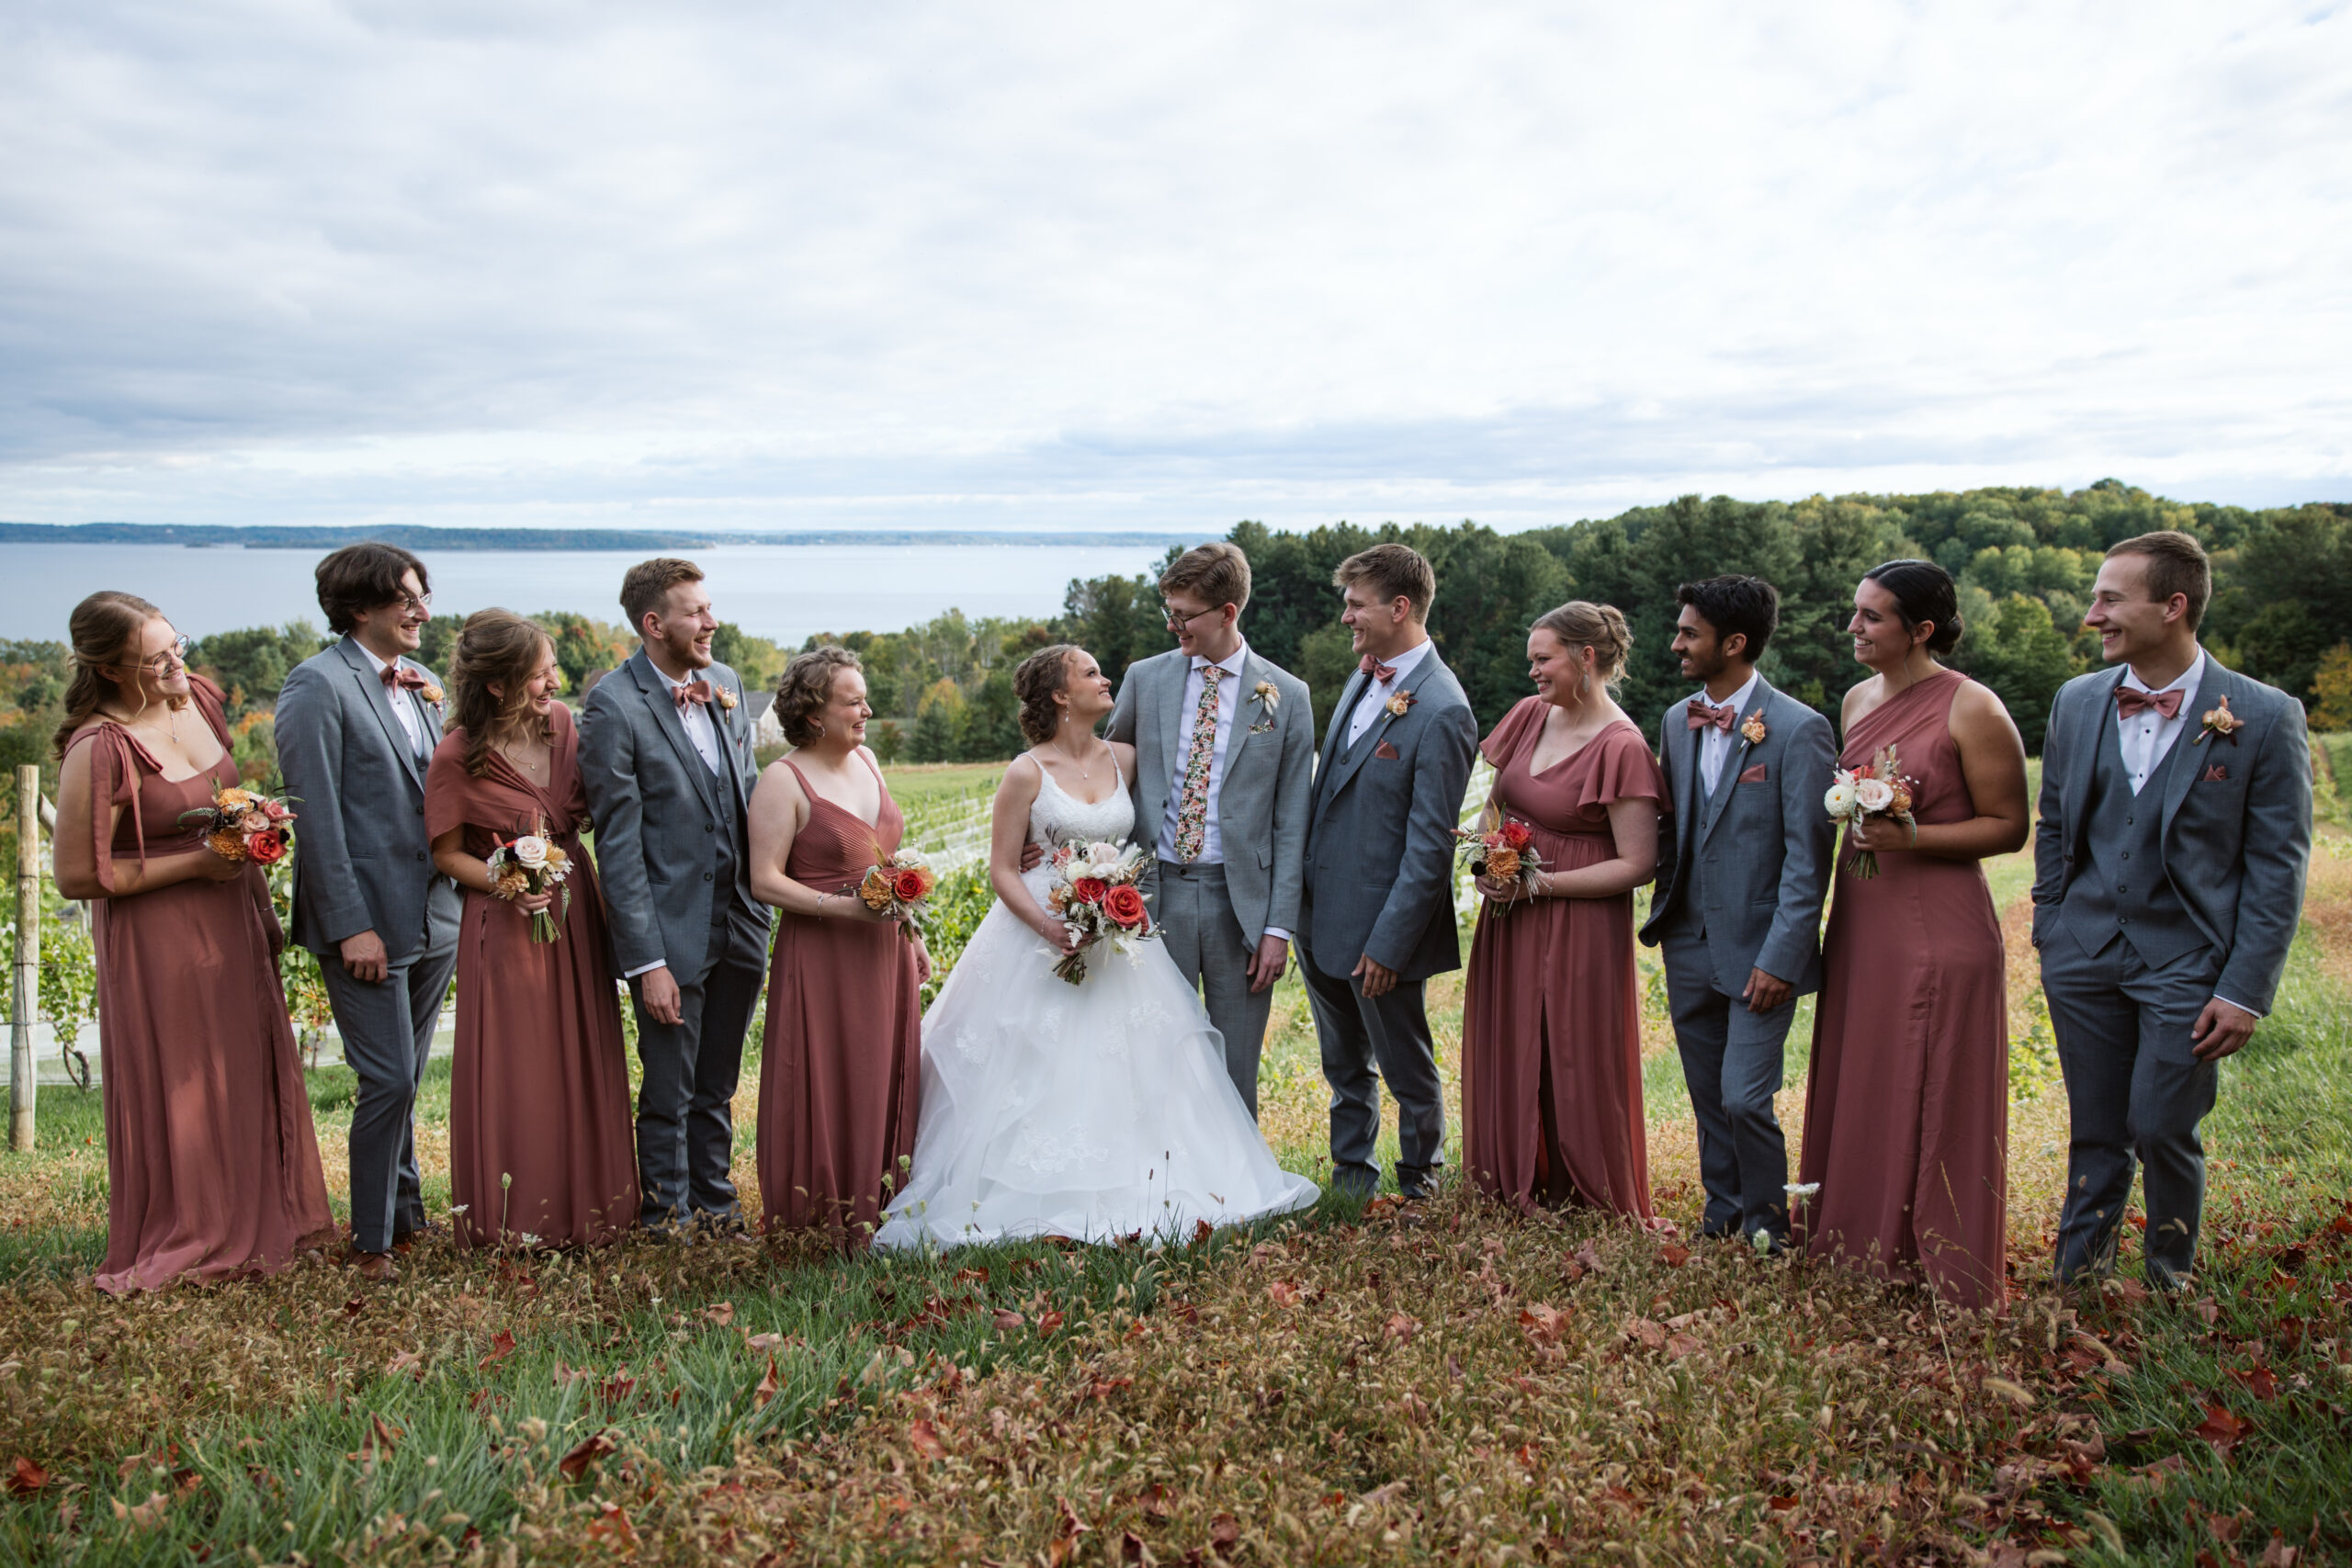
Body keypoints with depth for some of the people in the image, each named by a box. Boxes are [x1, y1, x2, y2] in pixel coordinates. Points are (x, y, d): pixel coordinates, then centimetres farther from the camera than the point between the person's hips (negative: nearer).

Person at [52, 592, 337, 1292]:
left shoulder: (197, 696, 0)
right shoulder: (99, 750, -22)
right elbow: (78, 876, -18)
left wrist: (260, 899, 14)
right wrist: (197, 864, -19)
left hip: (231, 920, 7)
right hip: (158, 939, -7)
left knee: (249, 1072, 17)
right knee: (181, 1088, 7)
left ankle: (254, 1223, 35)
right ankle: (183, 1242, 26)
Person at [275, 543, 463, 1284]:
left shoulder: (418, 682, 13)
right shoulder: (318, 685, -10)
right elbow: (316, 812, -14)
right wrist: (350, 925, -17)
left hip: (434, 915, 7)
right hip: (370, 922, -7)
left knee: (406, 1079, 16)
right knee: (389, 1080, -4)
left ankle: (405, 1213, 29)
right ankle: (372, 1238, 11)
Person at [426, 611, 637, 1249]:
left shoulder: (562, 723, -1)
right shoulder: (457, 758, -14)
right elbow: (448, 855, -5)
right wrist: (505, 886, -19)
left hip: (576, 916, 5)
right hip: (508, 928, -5)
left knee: (583, 1063, 12)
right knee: (514, 1073, 3)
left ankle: (585, 1204, 27)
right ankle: (515, 1217, 20)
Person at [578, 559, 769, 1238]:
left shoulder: (726, 683, 5)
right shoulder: (614, 706, -14)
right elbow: (619, 844, -15)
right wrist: (647, 961, -16)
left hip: (738, 926, 6)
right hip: (672, 933, -6)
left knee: (717, 1089, 19)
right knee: (670, 1094, 9)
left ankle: (715, 1206, 34)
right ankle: (671, 1221, 26)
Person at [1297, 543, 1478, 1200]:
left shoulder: (1441, 711, -20)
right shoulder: (1364, 678, 7)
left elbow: (1429, 845, -20)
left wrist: (1388, 944, -19)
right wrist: (1300, 905, 14)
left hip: (1380, 927, -8)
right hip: (1321, 919, 8)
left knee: (1408, 1072, 11)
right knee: (1345, 1068, 21)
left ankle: (1419, 1189, 30)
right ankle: (1351, 1179, 37)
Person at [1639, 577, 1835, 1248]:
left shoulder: (1799, 730, -12)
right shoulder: (1677, 720, 8)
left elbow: (1808, 857, -14)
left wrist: (1780, 958, -17)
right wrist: (1664, 919, 9)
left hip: (1757, 952, -6)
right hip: (1689, 946, 6)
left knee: (1744, 1099, -7)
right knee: (1708, 1098, 15)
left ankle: (1766, 1228, 15)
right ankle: (1722, 1214, 32)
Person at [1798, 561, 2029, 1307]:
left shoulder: (1972, 710, -10)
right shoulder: (1857, 700, 11)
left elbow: (2008, 826, -8)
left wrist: (1912, 837, -19)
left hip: (1938, 929, -7)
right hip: (1858, 922, 7)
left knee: (1932, 1106, 1)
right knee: (1856, 1095, 12)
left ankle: (1945, 1283, 15)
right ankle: (1858, 1255, 25)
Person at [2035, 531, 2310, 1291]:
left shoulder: (2266, 717, -8)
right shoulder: (2077, 701, 4)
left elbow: (2278, 866, -7)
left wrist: (2245, 991, -11)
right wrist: (2049, 932, 10)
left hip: (2188, 962, -3)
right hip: (2085, 956, 3)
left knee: (2161, 1130, 1)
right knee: (2095, 1135, 10)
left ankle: (2171, 1280, 27)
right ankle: (2076, 1281, 23)